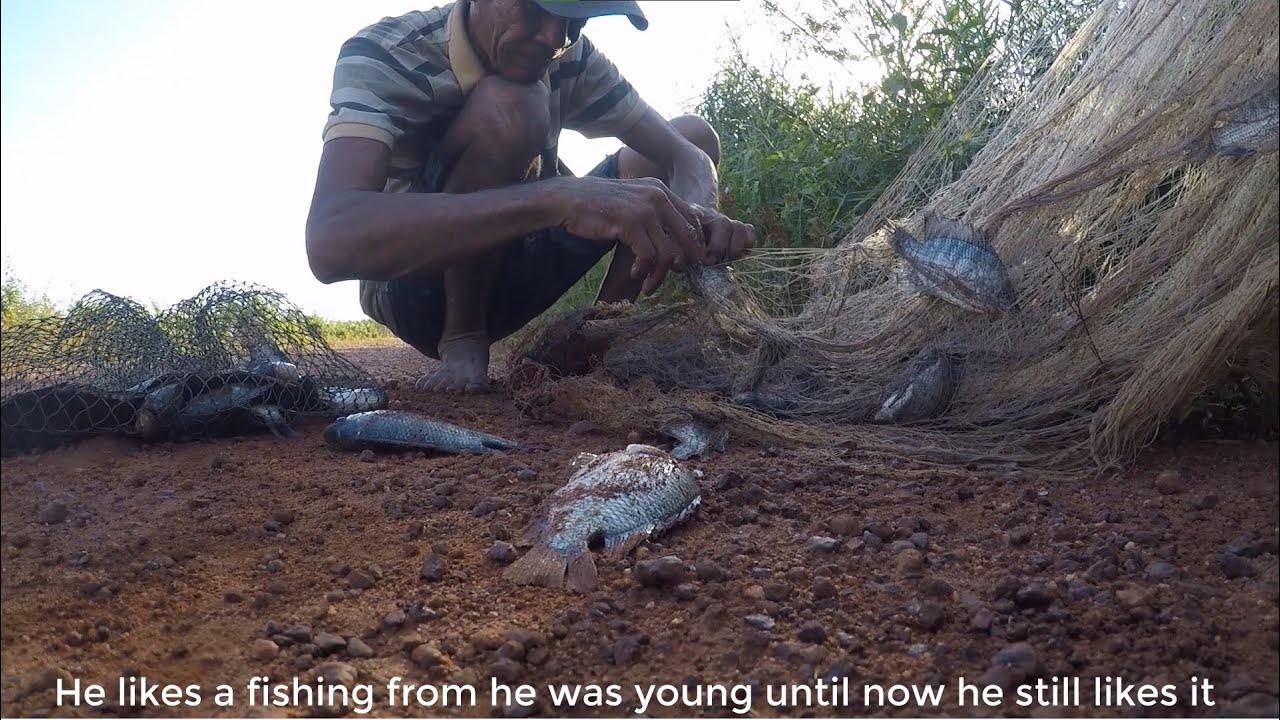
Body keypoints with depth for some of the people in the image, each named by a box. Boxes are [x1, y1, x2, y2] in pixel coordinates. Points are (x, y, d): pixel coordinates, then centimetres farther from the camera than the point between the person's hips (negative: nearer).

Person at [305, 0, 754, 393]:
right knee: (506, 106, -33)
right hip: (413, 290, -6)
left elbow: (684, 154, -9)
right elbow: (330, 241, -44)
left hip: (515, 272, 6)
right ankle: (462, 339, -16)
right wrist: (554, 196, -55)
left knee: (694, 132, -1)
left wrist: (694, 217, -36)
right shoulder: (384, 58, -26)